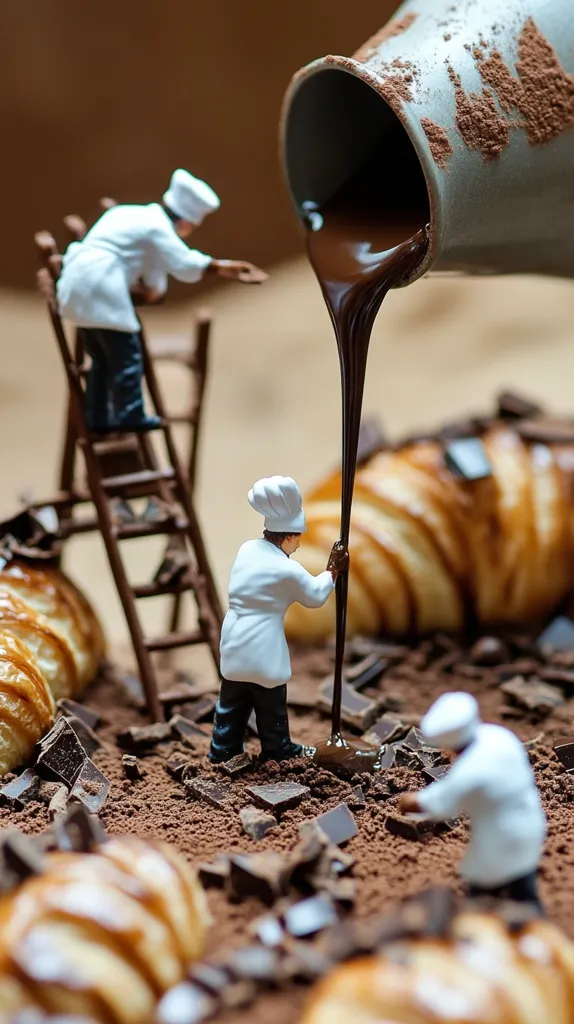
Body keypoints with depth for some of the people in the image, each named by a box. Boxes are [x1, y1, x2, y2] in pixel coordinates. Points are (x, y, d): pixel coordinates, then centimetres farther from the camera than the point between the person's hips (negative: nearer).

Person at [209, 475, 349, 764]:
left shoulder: (247, 550, 0)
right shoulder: (287, 570, -18)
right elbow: (315, 596, -1)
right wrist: (333, 569, 11)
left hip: (234, 646, 6)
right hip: (264, 653, -6)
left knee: (232, 704, 18)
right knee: (271, 707, 12)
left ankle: (222, 751, 27)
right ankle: (278, 751, 27)